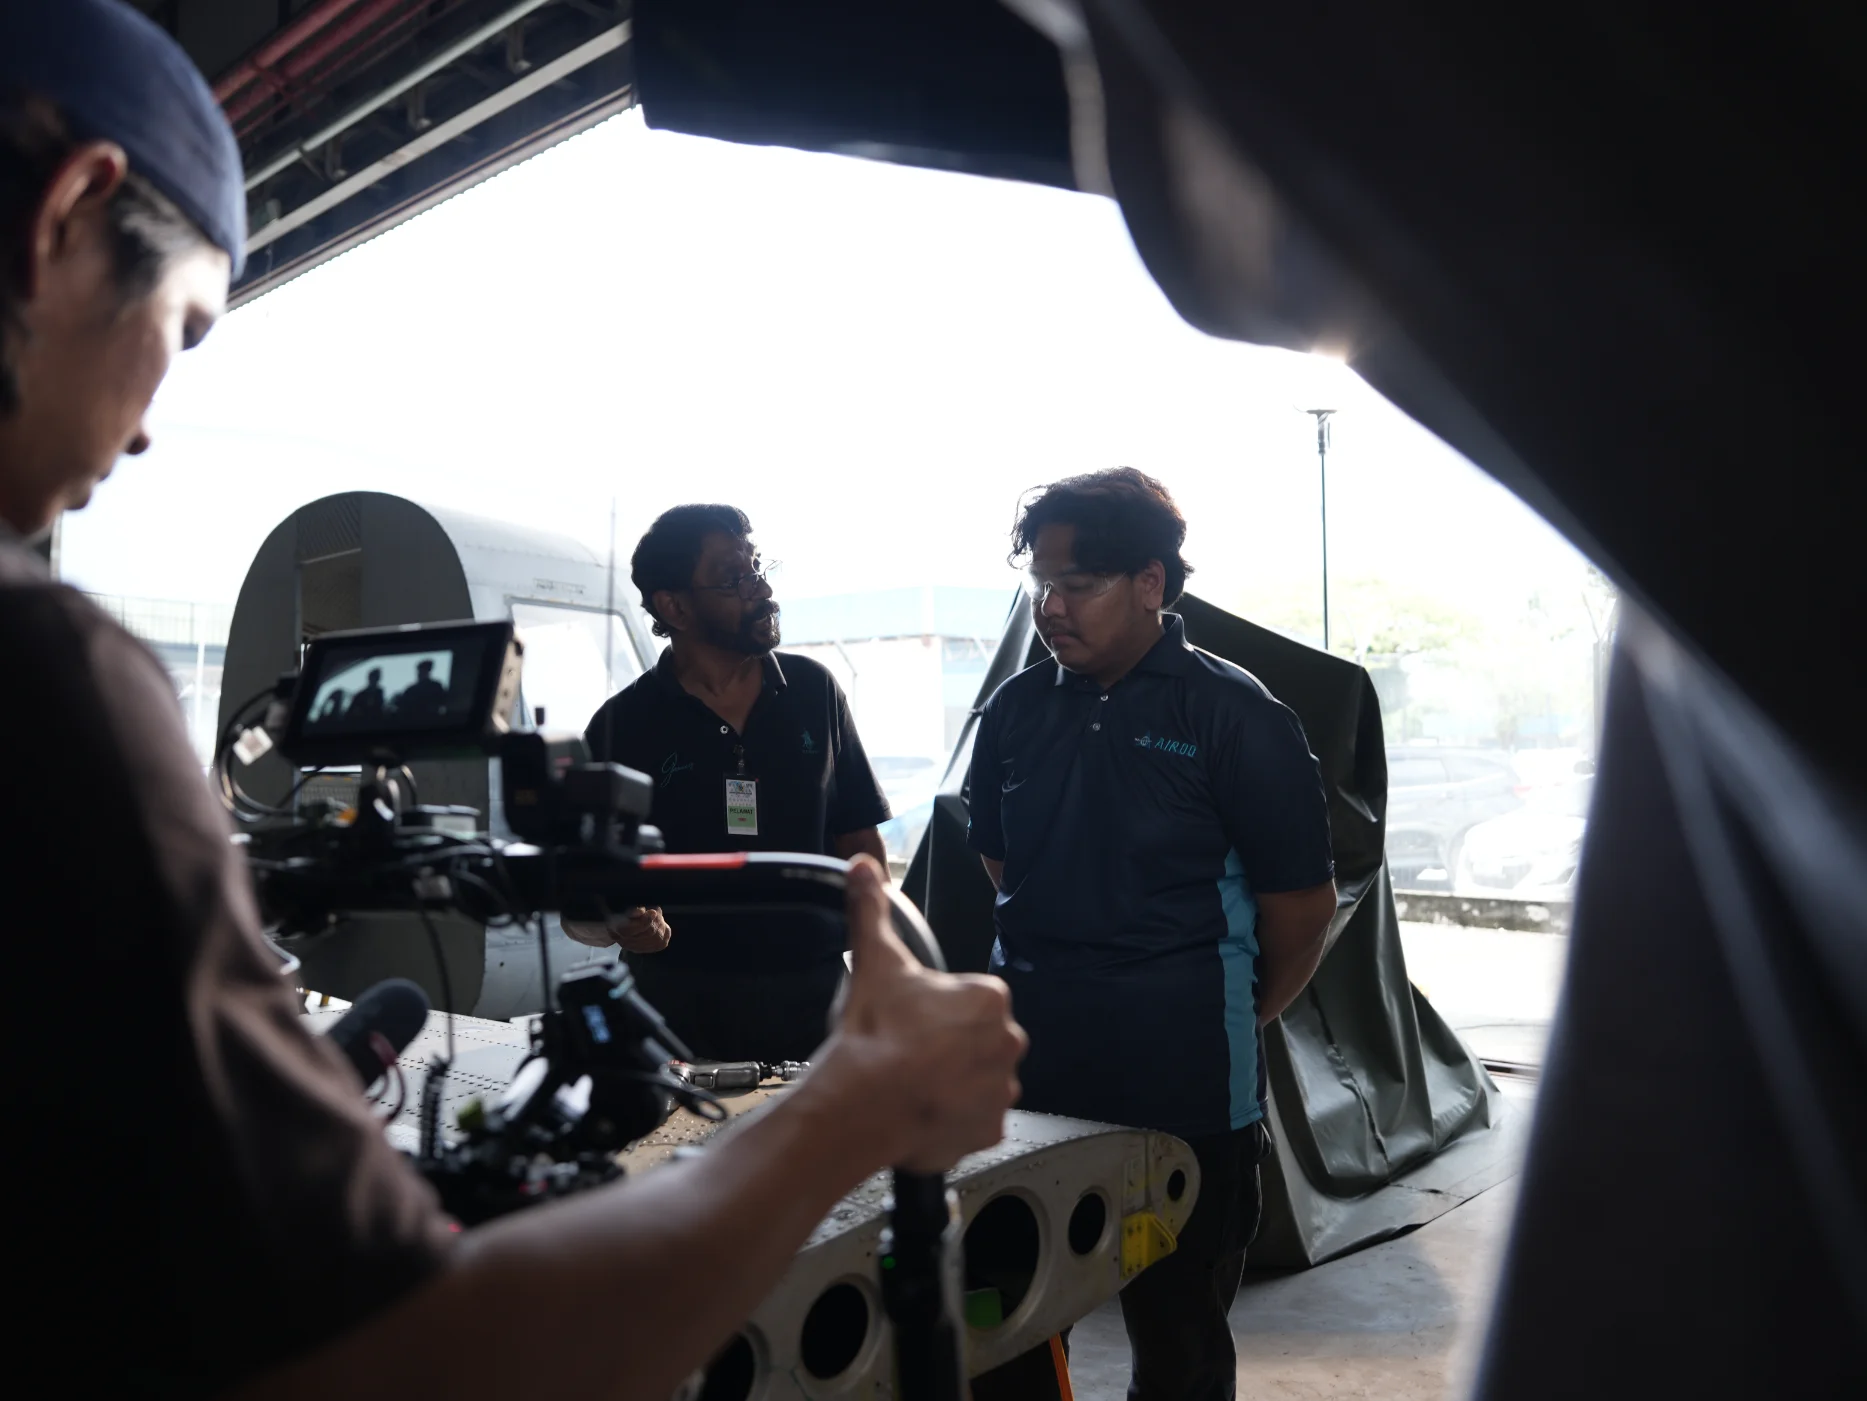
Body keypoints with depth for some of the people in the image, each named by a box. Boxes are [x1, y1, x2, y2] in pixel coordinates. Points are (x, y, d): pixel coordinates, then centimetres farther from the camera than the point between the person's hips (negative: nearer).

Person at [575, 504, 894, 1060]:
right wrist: (622, 925, -24)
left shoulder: (814, 690, 3)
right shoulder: (623, 725, -5)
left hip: (815, 996, 2)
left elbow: (860, 840, 7)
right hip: (681, 1007, -2)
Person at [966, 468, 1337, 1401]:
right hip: (1029, 1055, 4)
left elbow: (1301, 901, -3)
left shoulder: (1232, 714, -8)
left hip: (1182, 1079, -4)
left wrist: (1241, 1020, 8)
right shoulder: (1015, 712, 6)